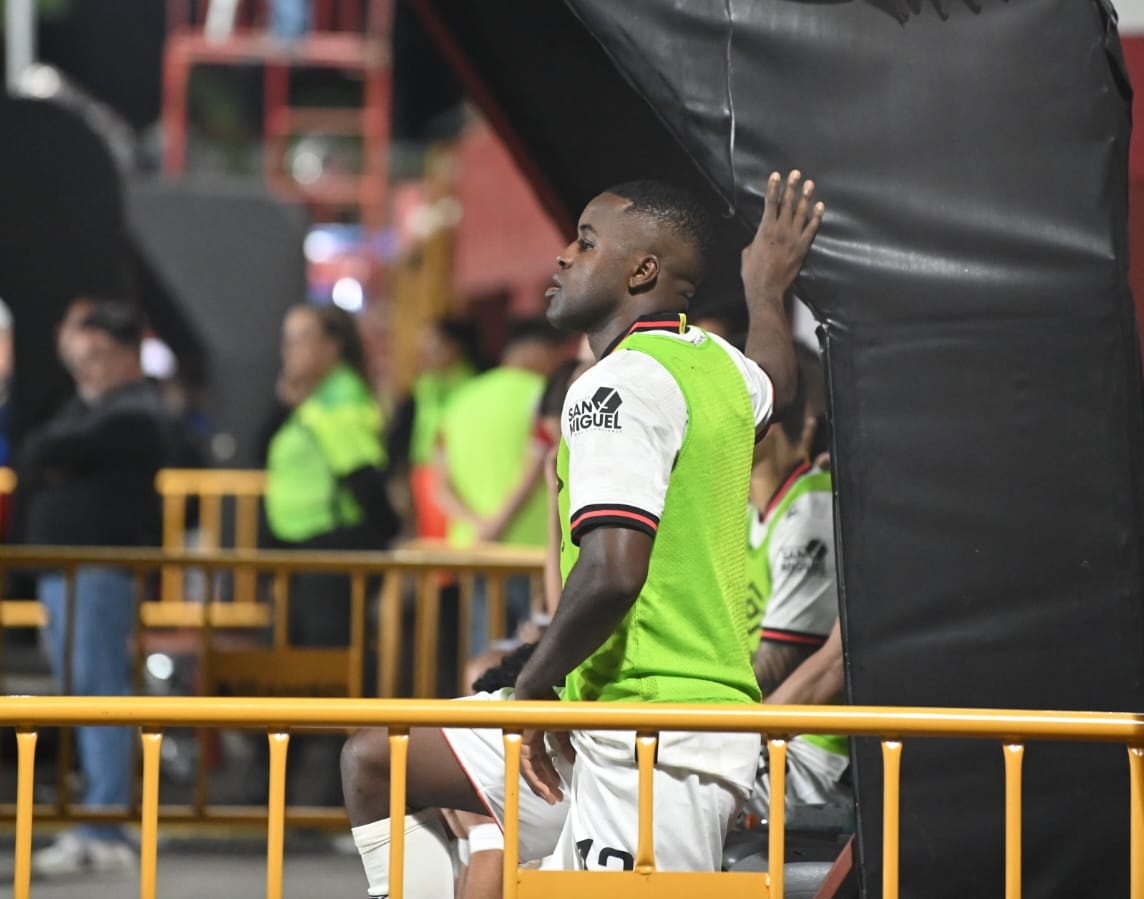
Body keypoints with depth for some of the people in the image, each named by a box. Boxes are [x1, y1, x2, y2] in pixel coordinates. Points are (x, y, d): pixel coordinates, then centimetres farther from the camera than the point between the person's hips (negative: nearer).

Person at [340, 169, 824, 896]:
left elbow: (612, 572, -27)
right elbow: (774, 385, 42)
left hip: (654, 747, -10)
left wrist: (536, 680, -11)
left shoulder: (620, 383, -14)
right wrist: (768, 291, 59)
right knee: (375, 761, 16)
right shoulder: (716, 364, 14)